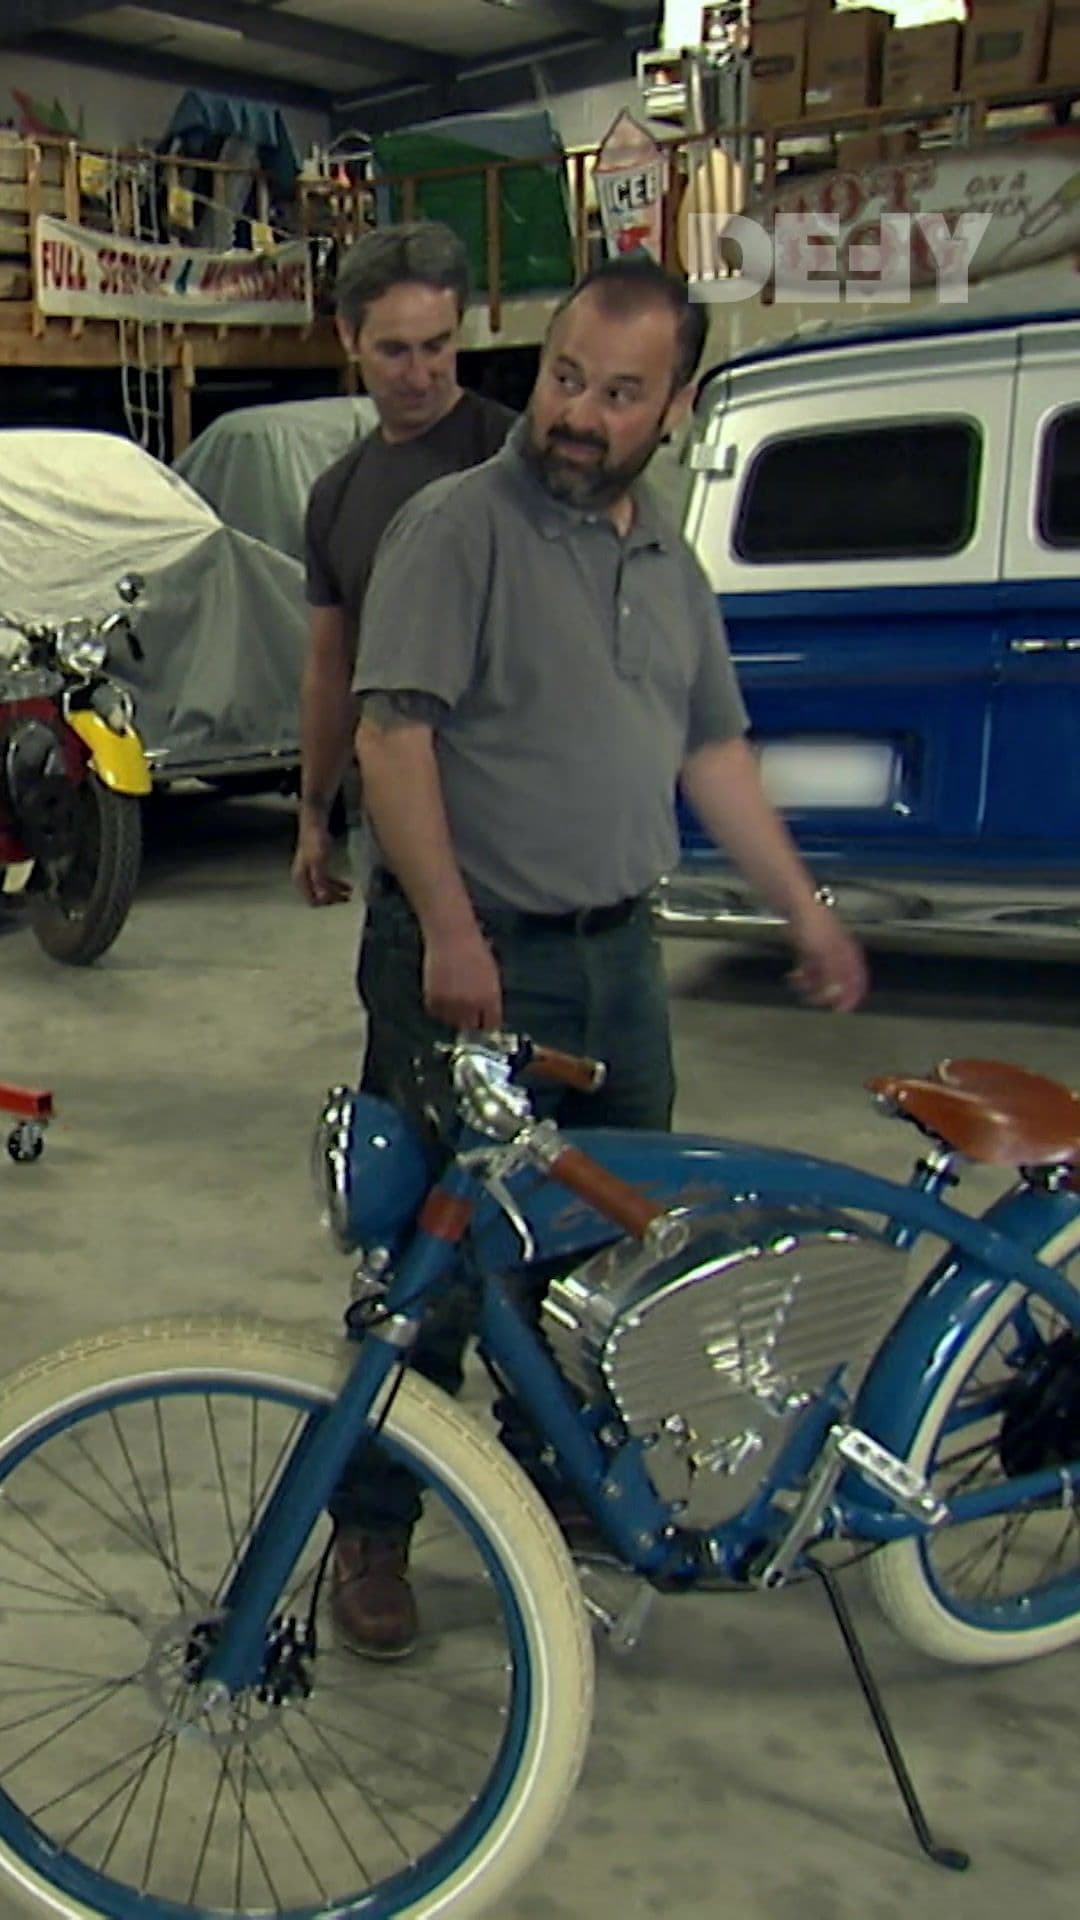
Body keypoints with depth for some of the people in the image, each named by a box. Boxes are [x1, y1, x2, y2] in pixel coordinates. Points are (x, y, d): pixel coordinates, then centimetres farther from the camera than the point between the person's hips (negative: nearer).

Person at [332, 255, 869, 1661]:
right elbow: (393, 736, -17)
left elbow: (713, 750, 18)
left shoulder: (671, 564, 12)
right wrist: (450, 933, -23)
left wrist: (805, 909, 15)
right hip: (471, 956, -7)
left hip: (618, 955, 7)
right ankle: (373, 1533, 17)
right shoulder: (458, 527, -10)